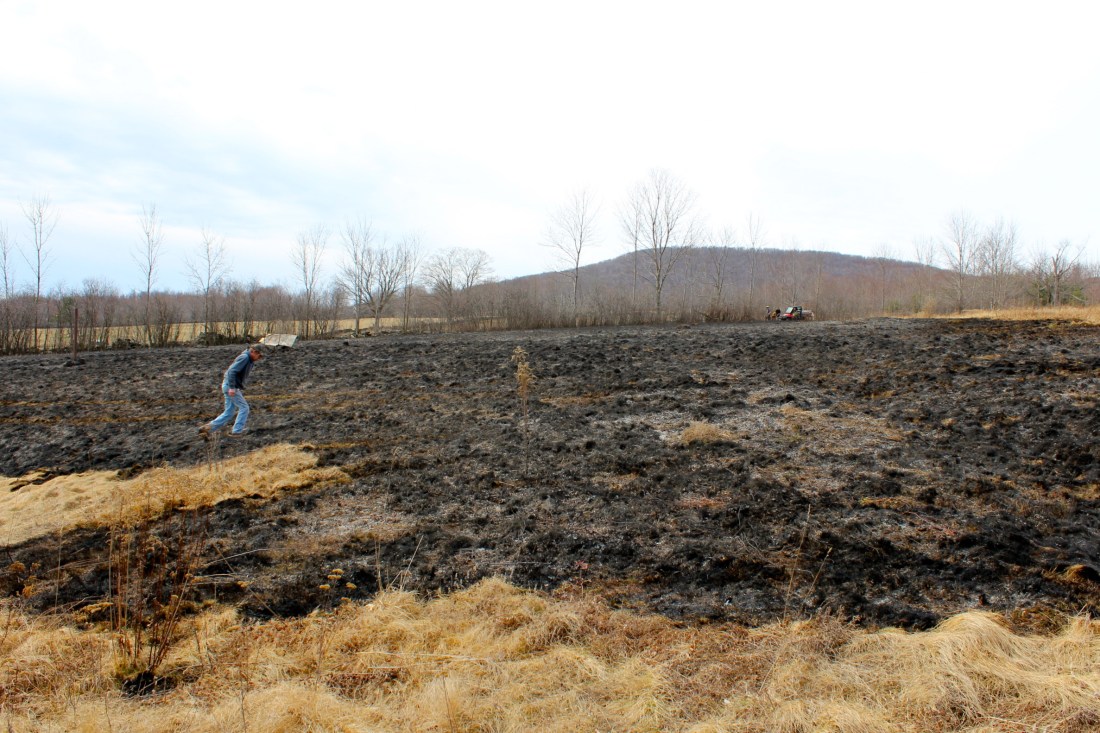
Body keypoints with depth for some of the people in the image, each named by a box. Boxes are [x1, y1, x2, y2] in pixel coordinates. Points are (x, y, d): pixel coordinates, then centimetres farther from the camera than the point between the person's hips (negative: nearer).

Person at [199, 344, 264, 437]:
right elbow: (232, 371, -23)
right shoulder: (244, 357, -16)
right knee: (244, 408, -2)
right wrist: (232, 387, -27)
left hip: (231, 387, 9)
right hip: (230, 387, -9)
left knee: (229, 413, 8)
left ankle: (208, 427, 6)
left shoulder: (250, 360, 13)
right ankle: (237, 431, 2)